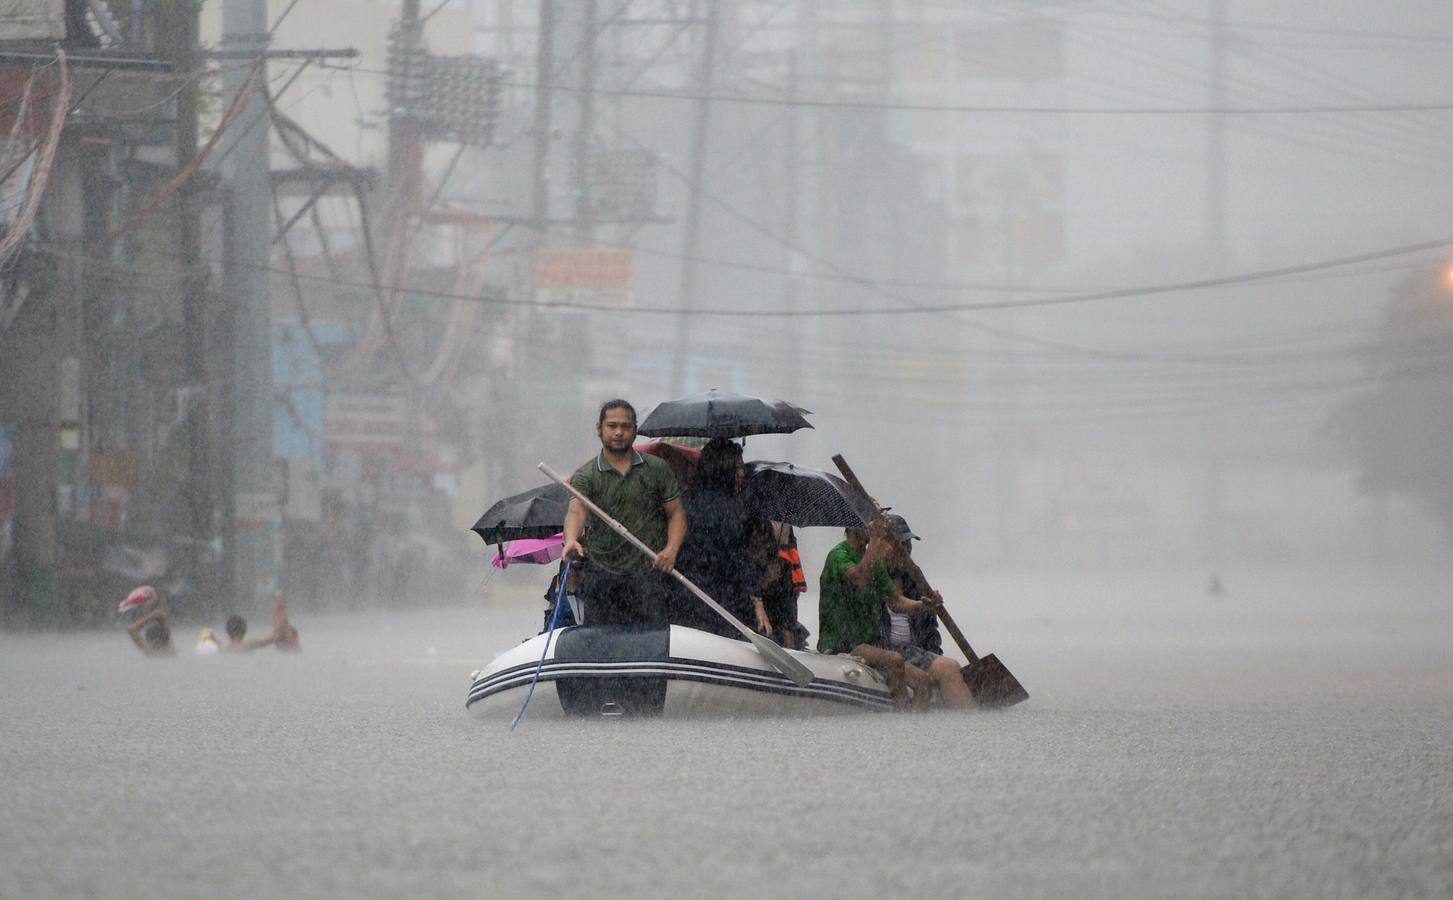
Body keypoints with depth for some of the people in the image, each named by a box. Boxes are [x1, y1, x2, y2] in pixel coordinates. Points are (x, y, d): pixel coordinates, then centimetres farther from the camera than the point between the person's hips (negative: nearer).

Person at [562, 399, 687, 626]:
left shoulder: (657, 469, 9)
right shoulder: (585, 476, 4)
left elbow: (676, 514, 11)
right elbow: (576, 512, -14)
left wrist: (671, 549, -9)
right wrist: (571, 541, -37)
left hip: (648, 573, 0)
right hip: (602, 573, 1)